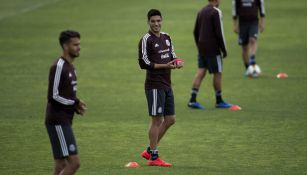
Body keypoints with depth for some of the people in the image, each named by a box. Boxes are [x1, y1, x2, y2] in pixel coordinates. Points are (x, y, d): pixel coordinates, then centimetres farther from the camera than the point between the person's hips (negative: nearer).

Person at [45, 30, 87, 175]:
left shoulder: (70, 67, 15)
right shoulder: (58, 67, -14)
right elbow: (53, 96, -19)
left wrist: (77, 106, 4)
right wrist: (76, 103, -11)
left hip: (65, 121, 10)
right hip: (58, 122, -10)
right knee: (74, 162, -13)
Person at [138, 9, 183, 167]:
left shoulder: (166, 37, 14)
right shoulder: (146, 40, -10)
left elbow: (172, 55, 23)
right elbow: (143, 63, -15)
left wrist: (176, 62, -1)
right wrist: (165, 66, -20)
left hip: (166, 85, 8)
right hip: (154, 86, -8)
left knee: (170, 119, 11)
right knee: (157, 120, -5)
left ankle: (150, 151, 21)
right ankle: (153, 157, 3)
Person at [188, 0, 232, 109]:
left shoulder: (201, 12, 12)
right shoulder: (216, 12, -12)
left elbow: (196, 32, 17)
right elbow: (219, 33, -16)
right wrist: (224, 50, -9)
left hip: (201, 48, 7)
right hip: (213, 49, -7)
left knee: (201, 72, 4)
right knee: (217, 73, 4)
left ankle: (193, 100, -4)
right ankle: (219, 101, 12)